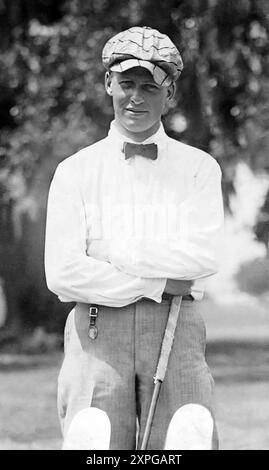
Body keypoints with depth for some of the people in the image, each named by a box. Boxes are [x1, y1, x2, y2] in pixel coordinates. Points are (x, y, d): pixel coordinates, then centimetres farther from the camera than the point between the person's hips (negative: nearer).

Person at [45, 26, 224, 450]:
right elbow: (63, 275, -2)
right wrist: (158, 285, -6)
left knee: (190, 439, -18)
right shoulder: (75, 172, 11)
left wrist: (114, 255, -5)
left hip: (176, 334, 0)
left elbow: (204, 258, -4)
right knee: (93, 441, -16)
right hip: (97, 332, 0)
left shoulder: (199, 168, 12)